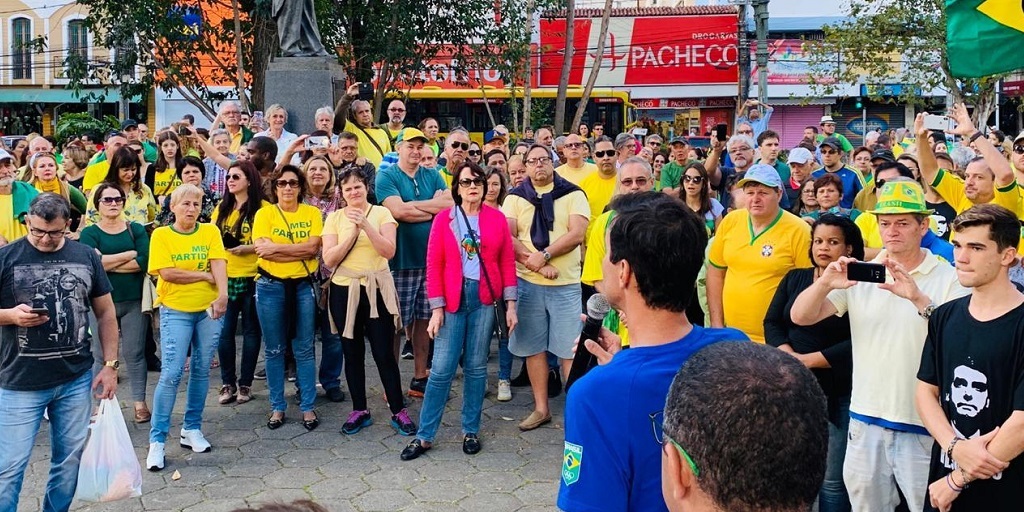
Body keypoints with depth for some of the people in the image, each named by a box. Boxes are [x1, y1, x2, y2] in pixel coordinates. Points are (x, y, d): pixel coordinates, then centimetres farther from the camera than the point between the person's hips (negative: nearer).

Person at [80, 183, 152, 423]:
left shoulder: (136, 229, 5)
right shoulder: (89, 233, 2)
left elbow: (144, 262, -10)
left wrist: (107, 263, -11)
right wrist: (130, 254, -11)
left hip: (133, 301, 1)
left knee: (134, 353, 6)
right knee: (102, 356, 6)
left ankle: (140, 402, 14)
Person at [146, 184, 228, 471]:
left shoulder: (210, 232, 5)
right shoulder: (161, 235, -1)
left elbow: (219, 265, -7)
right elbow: (167, 273, -12)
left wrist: (222, 294, -23)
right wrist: (205, 276, -9)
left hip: (209, 309, 3)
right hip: (175, 310, -3)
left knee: (201, 370, 9)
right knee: (171, 373, -8)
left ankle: (192, 429, 23)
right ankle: (157, 440, 1)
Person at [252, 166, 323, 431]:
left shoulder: (312, 213, 2)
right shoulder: (264, 213, 0)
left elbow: (313, 247, -11)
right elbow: (262, 250, -12)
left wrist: (276, 247, -15)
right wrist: (300, 251, -14)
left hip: (303, 285, 0)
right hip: (271, 287, 0)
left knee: (304, 349, 4)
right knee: (274, 350, 7)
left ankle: (308, 406, 14)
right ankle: (277, 406, 19)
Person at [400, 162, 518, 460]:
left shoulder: (497, 218, 4)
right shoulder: (443, 219, 0)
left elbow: (507, 262, 4)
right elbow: (434, 265, -2)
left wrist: (510, 304, 1)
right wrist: (436, 308, -7)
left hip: (485, 299, 1)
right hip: (452, 299, -1)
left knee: (476, 367, 9)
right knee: (442, 368, -1)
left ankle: (471, 431, 21)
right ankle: (425, 435, 9)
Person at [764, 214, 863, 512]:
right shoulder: (794, 278, 10)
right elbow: (772, 323, 6)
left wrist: (809, 360, -15)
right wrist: (789, 357, -11)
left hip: (838, 394, -4)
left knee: (832, 479, 3)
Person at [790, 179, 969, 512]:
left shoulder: (949, 279, -5)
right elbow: (800, 317, -4)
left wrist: (918, 297, -32)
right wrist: (825, 283, -23)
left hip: (923, 423, -3)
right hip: (865, 419, 3)